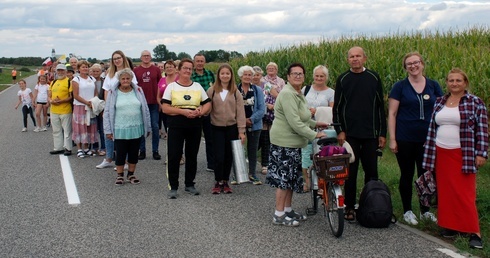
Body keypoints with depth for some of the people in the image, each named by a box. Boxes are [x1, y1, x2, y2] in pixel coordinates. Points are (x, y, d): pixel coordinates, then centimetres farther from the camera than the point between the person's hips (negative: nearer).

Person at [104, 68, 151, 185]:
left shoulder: (138, 91, 3)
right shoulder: (113, 93, -2)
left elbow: (145, 110, 7)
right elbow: (107, 112, 0)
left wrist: (148, 127, 7)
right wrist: (108, 130, -4)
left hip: (136, 129, 2)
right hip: (120, 130, -2)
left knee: (134, 153, 11)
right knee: (121, 153, 5)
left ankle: (131, 174, 26)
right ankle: (120, 175, 22)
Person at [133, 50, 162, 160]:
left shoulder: (156, 69, 5)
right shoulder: (136, 70, 5)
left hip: (154, 102, 0)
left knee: (155, 127, 2)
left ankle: (155, 151, 11)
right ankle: (142, 151, 14)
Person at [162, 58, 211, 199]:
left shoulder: (198, 86, 10)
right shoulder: (171, 86, 0)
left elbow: (207, 104, 10)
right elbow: (165, 108, -8)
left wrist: (200, 112, -11)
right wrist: (183, 111, -18)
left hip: (195, 126, 3)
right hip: (176, 126, -3)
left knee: (192, 155, 11)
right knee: (174, 156, -4)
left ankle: (190, 184, 24)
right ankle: (173, 187, 7)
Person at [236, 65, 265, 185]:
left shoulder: (258, 90, 2)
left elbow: (262, 109, -3)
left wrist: (251, 119, -15)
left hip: (254, 125, 1)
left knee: (253, 150, 9)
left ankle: (252, 174, 19)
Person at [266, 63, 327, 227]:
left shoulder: (298, 94, 16)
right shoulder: (287, 94, -18)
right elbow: (294, 122, -25)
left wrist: (315, 123, 19)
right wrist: (314, 135, -23)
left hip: (293, 142, 10)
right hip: (284, 142, -10)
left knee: (291, 178, 15)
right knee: (284, 178, -5)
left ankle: (288, 210, 26)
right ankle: (279, 215, 4)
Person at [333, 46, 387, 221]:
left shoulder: (373, 78, 5)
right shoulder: (343, 79, 4)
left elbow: (380, 107, 7)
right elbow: (337, 107, 5)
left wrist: (382, 133, 3)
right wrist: (339, 131, -5)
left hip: (370, 134, 1)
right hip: (349, 134, -1)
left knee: (371, 171, 5)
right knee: (350, 172, 3)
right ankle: (349, 207, 13)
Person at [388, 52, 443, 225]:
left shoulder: (433, 86, 5)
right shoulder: (400, 86, -3)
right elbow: (391, 114, -4)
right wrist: (392, 139, -9)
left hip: (427, 139, 2)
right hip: (405, 139, -2)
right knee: (407, 175, 8)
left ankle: (425, 210, 26)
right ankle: (407, 211, 22)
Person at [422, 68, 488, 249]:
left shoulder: (475, 103, -3)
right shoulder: (439, 103, 11)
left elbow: (482, 130, -5)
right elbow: (432, 129, 14)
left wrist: (481, 153, -11)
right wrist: (429, 155, 13)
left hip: (463, 156, -5)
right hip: (441, 154, 5)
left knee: (464, 193, -7)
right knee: (445, 191, 7)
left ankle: (474, 232, 0)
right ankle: (450, 225, 18)